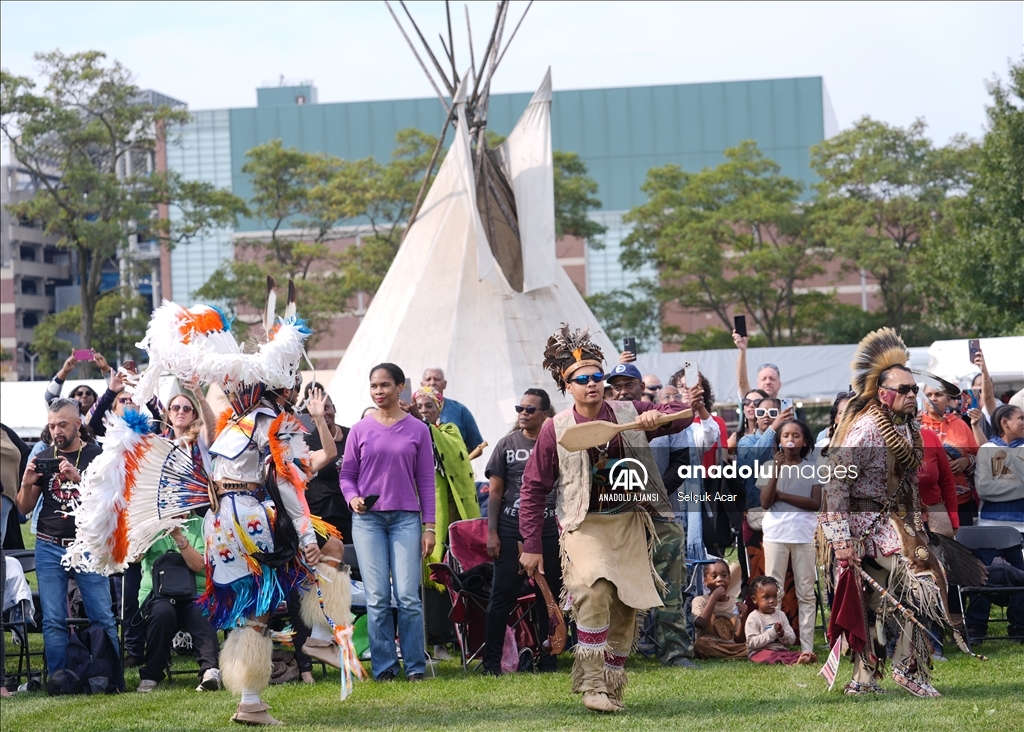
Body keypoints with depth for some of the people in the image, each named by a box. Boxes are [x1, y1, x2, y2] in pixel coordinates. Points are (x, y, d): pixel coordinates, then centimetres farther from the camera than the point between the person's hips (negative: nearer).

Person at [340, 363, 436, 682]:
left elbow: (426, 479, 7)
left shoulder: (417, 429, 7)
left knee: (408, 595, -7)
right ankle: (383, 667, 3)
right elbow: (347, 474, 12)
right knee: (377, 597, -3)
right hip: (368, 518, 1)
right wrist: (353, 497, -10)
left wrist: (429, 526, 2)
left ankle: (415, 667, -1)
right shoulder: (360, 430, 8)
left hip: (406, 518, -1)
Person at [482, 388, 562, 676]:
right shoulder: (507, 445, 5)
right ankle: (491, 661, 0)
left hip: (548, 531, 1)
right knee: (503, 595, -4)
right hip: (511, 531, -1)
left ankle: (547, 660, 13)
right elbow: (495, 492, 5)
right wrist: (492, 533, -3)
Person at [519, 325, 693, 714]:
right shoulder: (556, 429, -3)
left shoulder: (630, 415, 4)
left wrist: (659, 416, -18)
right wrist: (531, 545, 0)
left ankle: (612, 686, 19)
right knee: (594, 593, -26)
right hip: (585, 525, -4)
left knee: (625, 608, 4)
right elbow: (533, 488, 3)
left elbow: (684, 415, 5)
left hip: (630, 524, 4)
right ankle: (592, 683, -19)